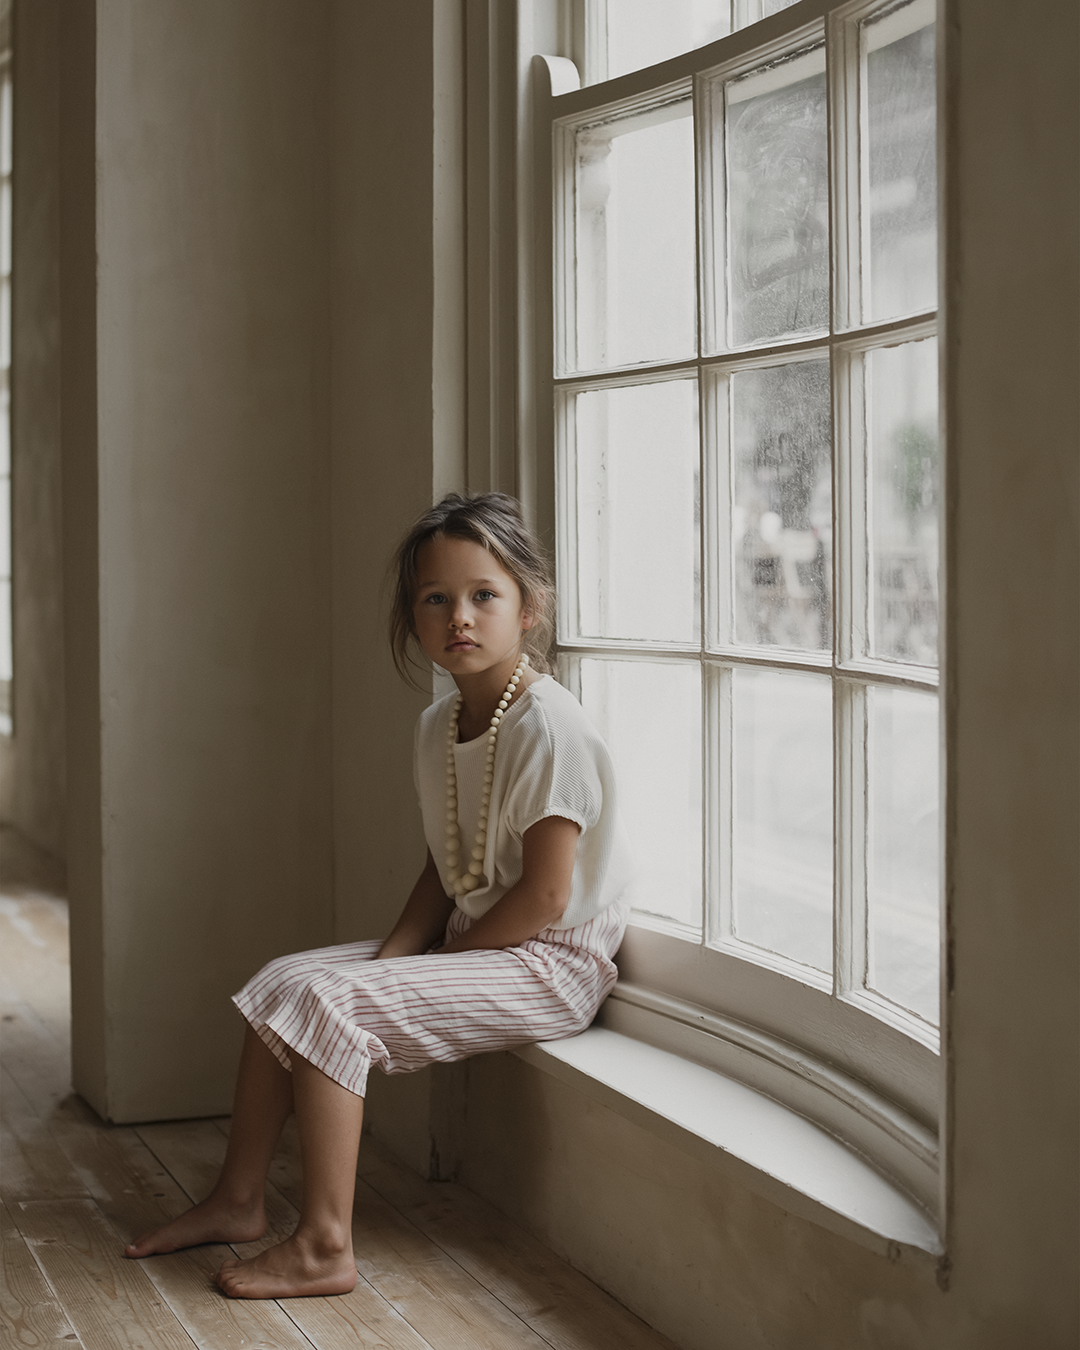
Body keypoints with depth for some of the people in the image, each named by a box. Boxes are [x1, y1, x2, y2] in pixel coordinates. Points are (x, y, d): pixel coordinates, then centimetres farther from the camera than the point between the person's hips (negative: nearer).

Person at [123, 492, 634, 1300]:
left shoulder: (549, 727, -21)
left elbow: (544, 897, -22)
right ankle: (239, 1200, 11)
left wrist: (438, 958, -13)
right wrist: (392, 957, -5)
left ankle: (325, 1246, -15)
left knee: (328, 1004, -21)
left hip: (550, 962, -9)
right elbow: (445, 871, 12)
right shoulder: (438, 727, 7)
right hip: (469, 942, 9)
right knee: (282, 982, 2)